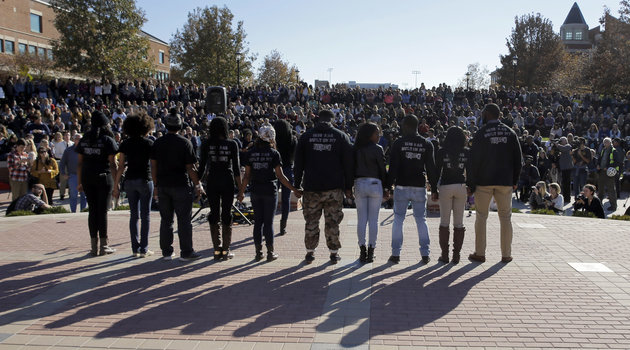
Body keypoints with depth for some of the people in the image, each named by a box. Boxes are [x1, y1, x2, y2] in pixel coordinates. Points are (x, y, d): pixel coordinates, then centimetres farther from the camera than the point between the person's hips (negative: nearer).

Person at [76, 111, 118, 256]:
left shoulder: (84, 140, 8)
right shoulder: (108, 140, -5)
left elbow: (79, 163, 9)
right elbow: (113, 163, -9)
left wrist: (79, 182, 13)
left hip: (87, 178, 4)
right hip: (103, 178, -4)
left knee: (92, 211, 9)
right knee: (102, 211, 1)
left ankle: (94, 246, 12)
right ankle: (103, 246, 6)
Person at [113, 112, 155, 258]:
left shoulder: (125, 144, 4)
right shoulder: (148, 143, -5)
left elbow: (121, 166, 1)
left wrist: (116, 185, 6)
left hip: (130, 181, 4)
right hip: (144, 180, -3)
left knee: (133, 215, 10)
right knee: (145, 215, 3)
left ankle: (135, 249, 11)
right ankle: (144, 249, 4)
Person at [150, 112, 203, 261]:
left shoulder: (158, 143, 5)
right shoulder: (185, 143, -7)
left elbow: (153, 166, 6)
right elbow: (190, 168, -8)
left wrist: (156, 185, 14)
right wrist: (198, 185, 1)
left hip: (162, 186, 4)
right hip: (181, 186, -4)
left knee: (166, 219, 10)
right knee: (184, 220, 1)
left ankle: (166, 252, 15)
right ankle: (186, 252, 4)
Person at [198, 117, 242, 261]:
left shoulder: (206, 144, -1)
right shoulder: (232, 144, -5)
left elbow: (202, 165, 1)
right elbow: (236, 166, -4)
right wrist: (240, 186, 2)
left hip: (212, 181, 2)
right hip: (227, 180, -1)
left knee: (214, 213, 9)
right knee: (227, 214, 5)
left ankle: (217, 249, 11)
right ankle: (226, 250, 8)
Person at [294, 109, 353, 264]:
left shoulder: (306, 136, 5)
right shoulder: (341, 136, 3)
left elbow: (299, 163, 6)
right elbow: (348, 163, 2)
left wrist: (297, 185, 11)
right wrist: (348, 186, 7)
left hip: (311, 187, 1)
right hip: (334, 187, 0)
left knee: (311, 221, 9)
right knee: (332, 221, 7)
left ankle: (310, 252, 14)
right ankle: (334, 252, 12)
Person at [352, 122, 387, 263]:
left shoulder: (356, 149, 4)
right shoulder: (377, 149, -6)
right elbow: (383, 169, -4)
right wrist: (385, 188, 4)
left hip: (359, 184, 3)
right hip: (375, 184, -3)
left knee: (361, 219, 6)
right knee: (373, 219, 4)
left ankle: (362, 251, 6)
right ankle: (370, 251, 6)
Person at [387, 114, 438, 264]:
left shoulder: (398, 143, -4)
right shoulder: (427, 144, 3)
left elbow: (393, 167, -6)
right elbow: (431, 168, 4)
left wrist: (389, 185, -2)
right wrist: (434, 188, 9)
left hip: (402, 187, -2)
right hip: (420, 187, 2)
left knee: (398, 220, 5)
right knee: (421, 220, 10)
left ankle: (395, 254, 5)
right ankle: (425, 254, 9)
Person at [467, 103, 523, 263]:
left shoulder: (481, 133, -7)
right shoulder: (510, 133, 4)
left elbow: (474, 160, -9)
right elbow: (518, 158, 5)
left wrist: (471, 182, -2)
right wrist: (514, 180, 12)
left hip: (484, 181, -3)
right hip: (505, 181, 3)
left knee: (481, 217, 6)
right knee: (505, 217, 10)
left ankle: (479, 253, 8)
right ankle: (506, 254, 13)